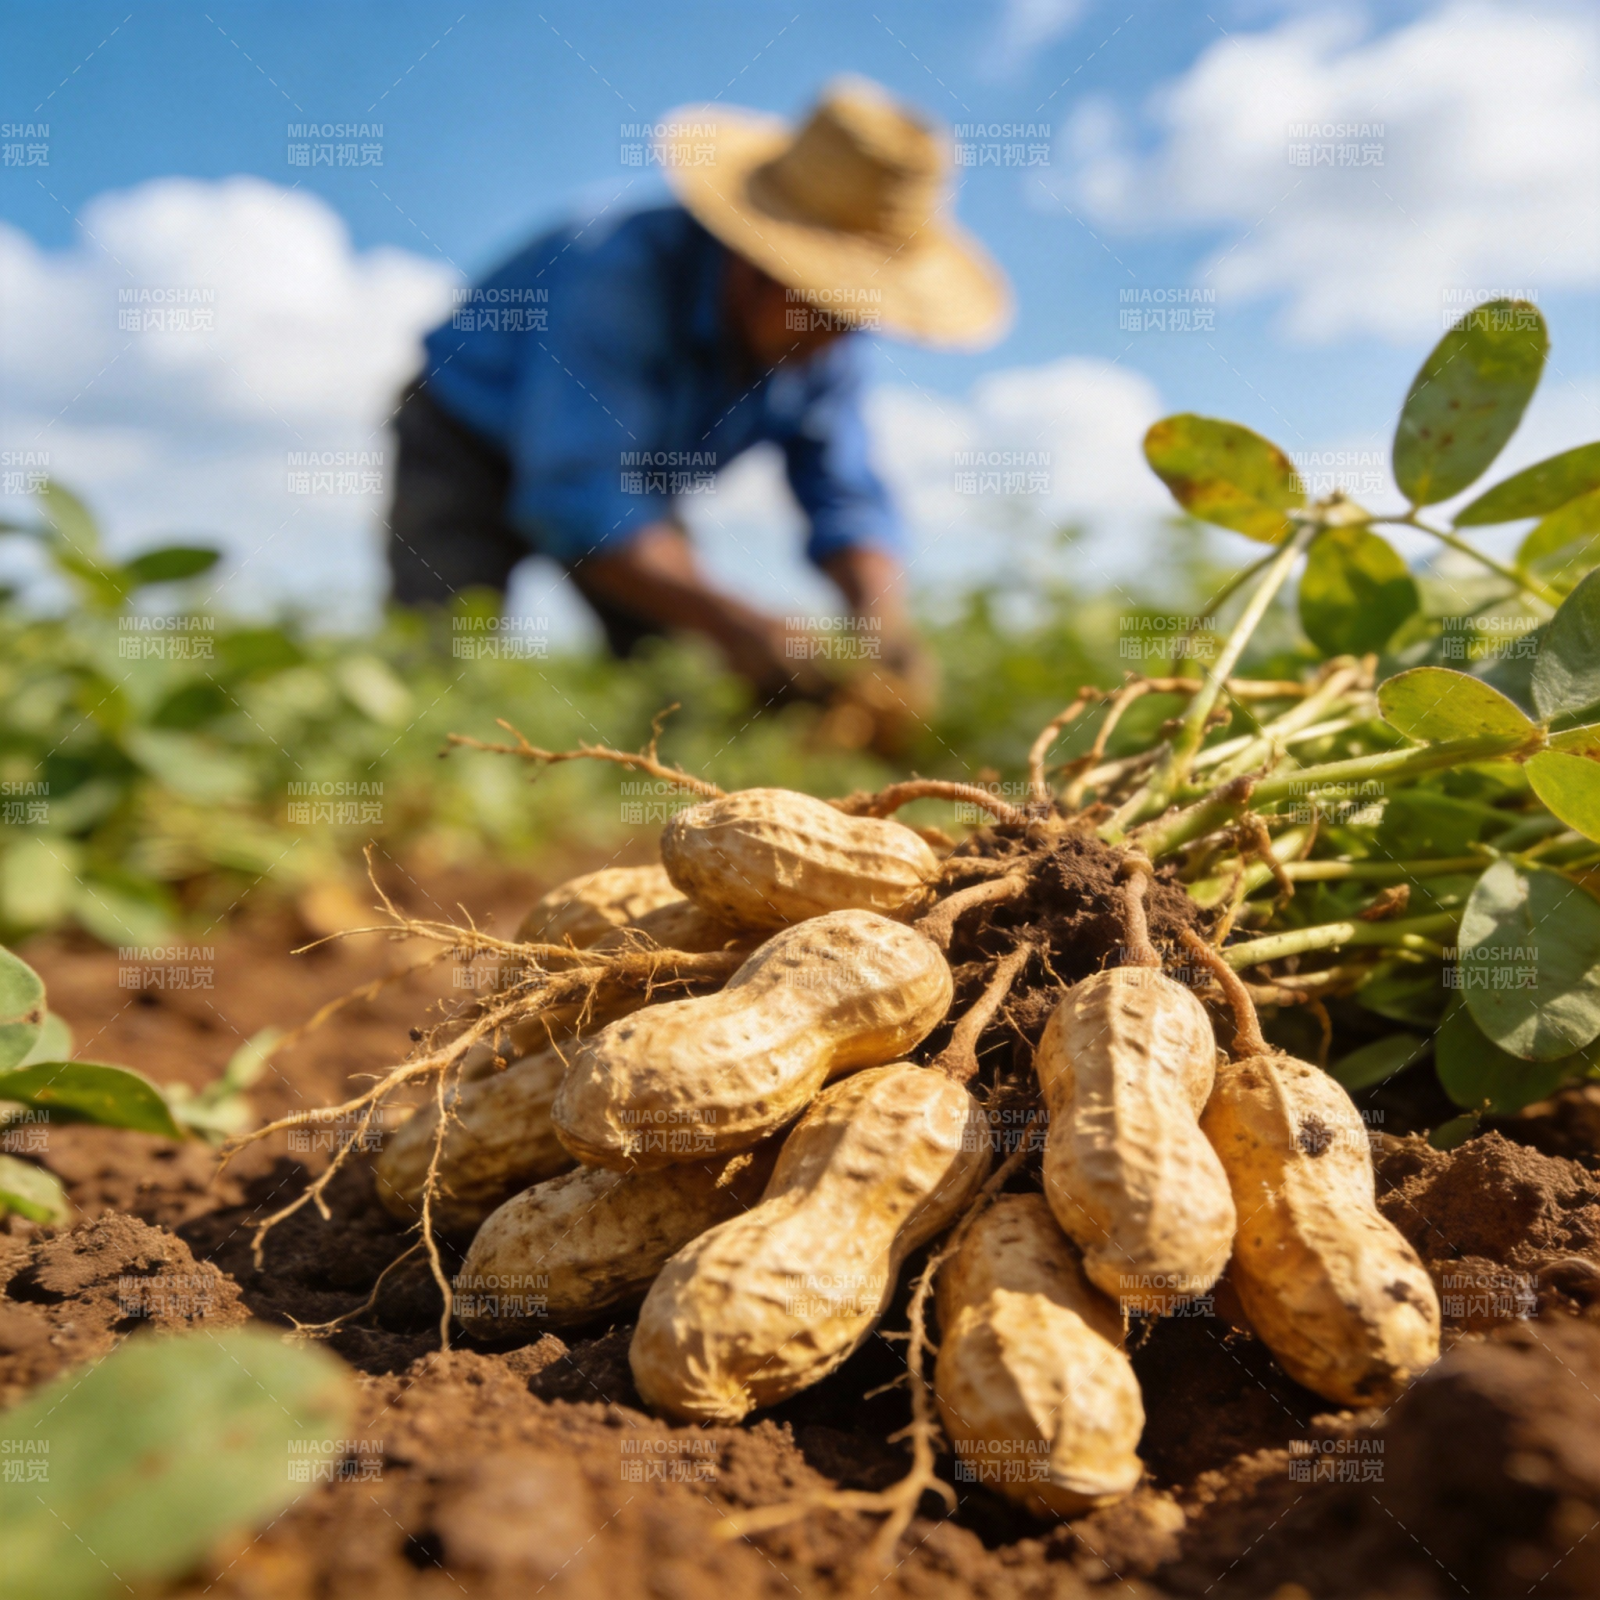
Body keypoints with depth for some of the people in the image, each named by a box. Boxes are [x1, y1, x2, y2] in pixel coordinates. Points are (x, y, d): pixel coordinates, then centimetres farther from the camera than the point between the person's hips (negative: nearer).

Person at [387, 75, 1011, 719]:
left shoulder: (823, 341, -15)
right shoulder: (623, 274, -35)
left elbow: (846, 499, -16)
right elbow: (575, 495, -42)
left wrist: (878, 616, -38)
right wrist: (735, 623, -50)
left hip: (629, 488, 6)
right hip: (467, 452, -5)